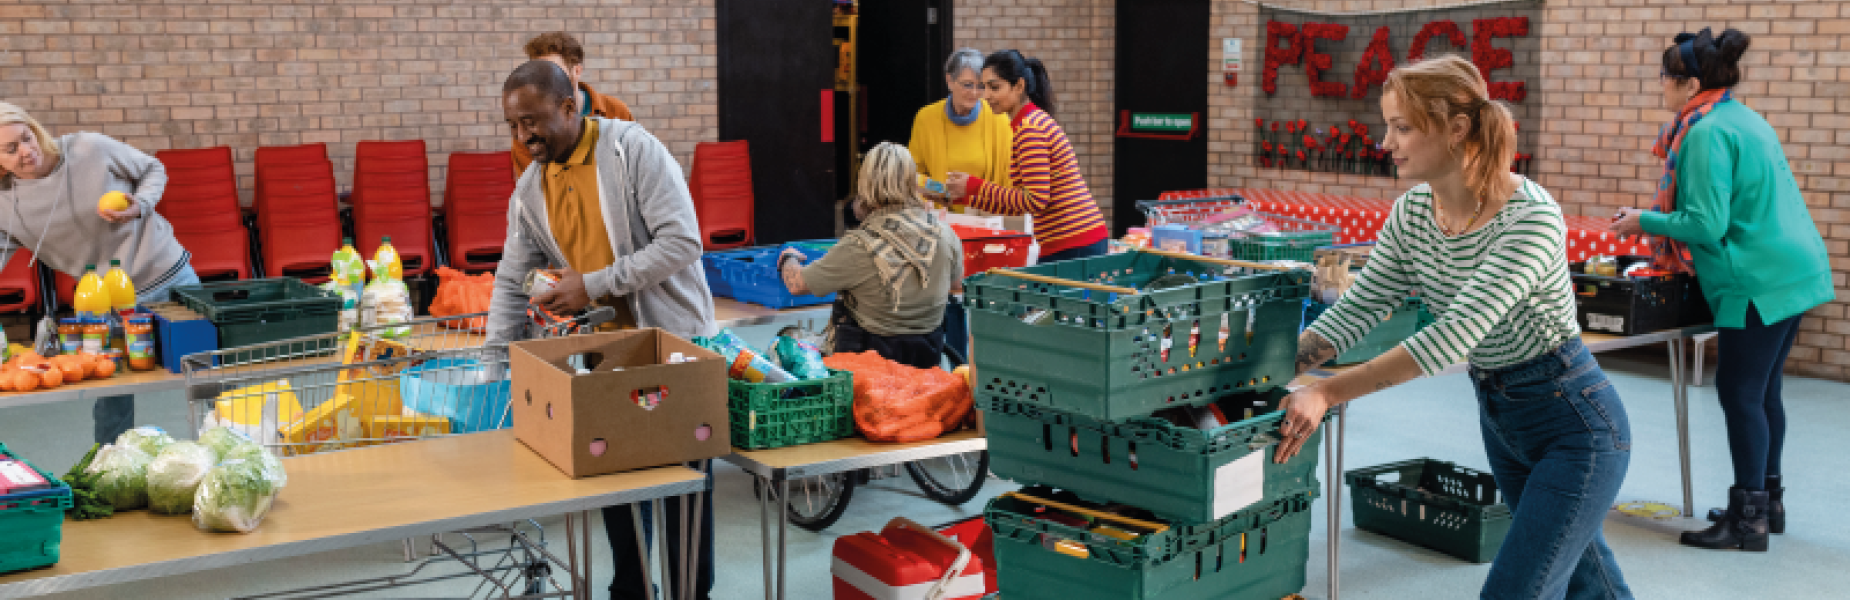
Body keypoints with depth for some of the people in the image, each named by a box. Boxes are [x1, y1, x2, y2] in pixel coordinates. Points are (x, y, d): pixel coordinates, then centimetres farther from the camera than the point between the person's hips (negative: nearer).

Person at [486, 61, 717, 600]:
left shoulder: (634, 150, -14)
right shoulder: (529, 190, 4)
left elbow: (682, 242, -21)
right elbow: (512, 282, 10)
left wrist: (594, 283, -22)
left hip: (674, 337, -5)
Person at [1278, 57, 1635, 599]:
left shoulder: (1531, 218, -28)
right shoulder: (1412, 212, -5)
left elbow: (1454, 335, -36)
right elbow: (1358, 308, -2)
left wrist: (1328, 393, -40)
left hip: (1572, 420, -8)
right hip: (1499, 417, 8)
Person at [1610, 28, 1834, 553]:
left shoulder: (1707, 132, -16)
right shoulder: (1747, 120, 15)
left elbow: (1706, 224, -19)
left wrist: (1644, 222, -6)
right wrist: (1658, 223, 24)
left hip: (1760, 281, -10)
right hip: (1794, 269, 10)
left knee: (1740, 393, -4)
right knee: (1762, 390, 16)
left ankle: (1749, 519, 0)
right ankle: (1767, 501, 25)